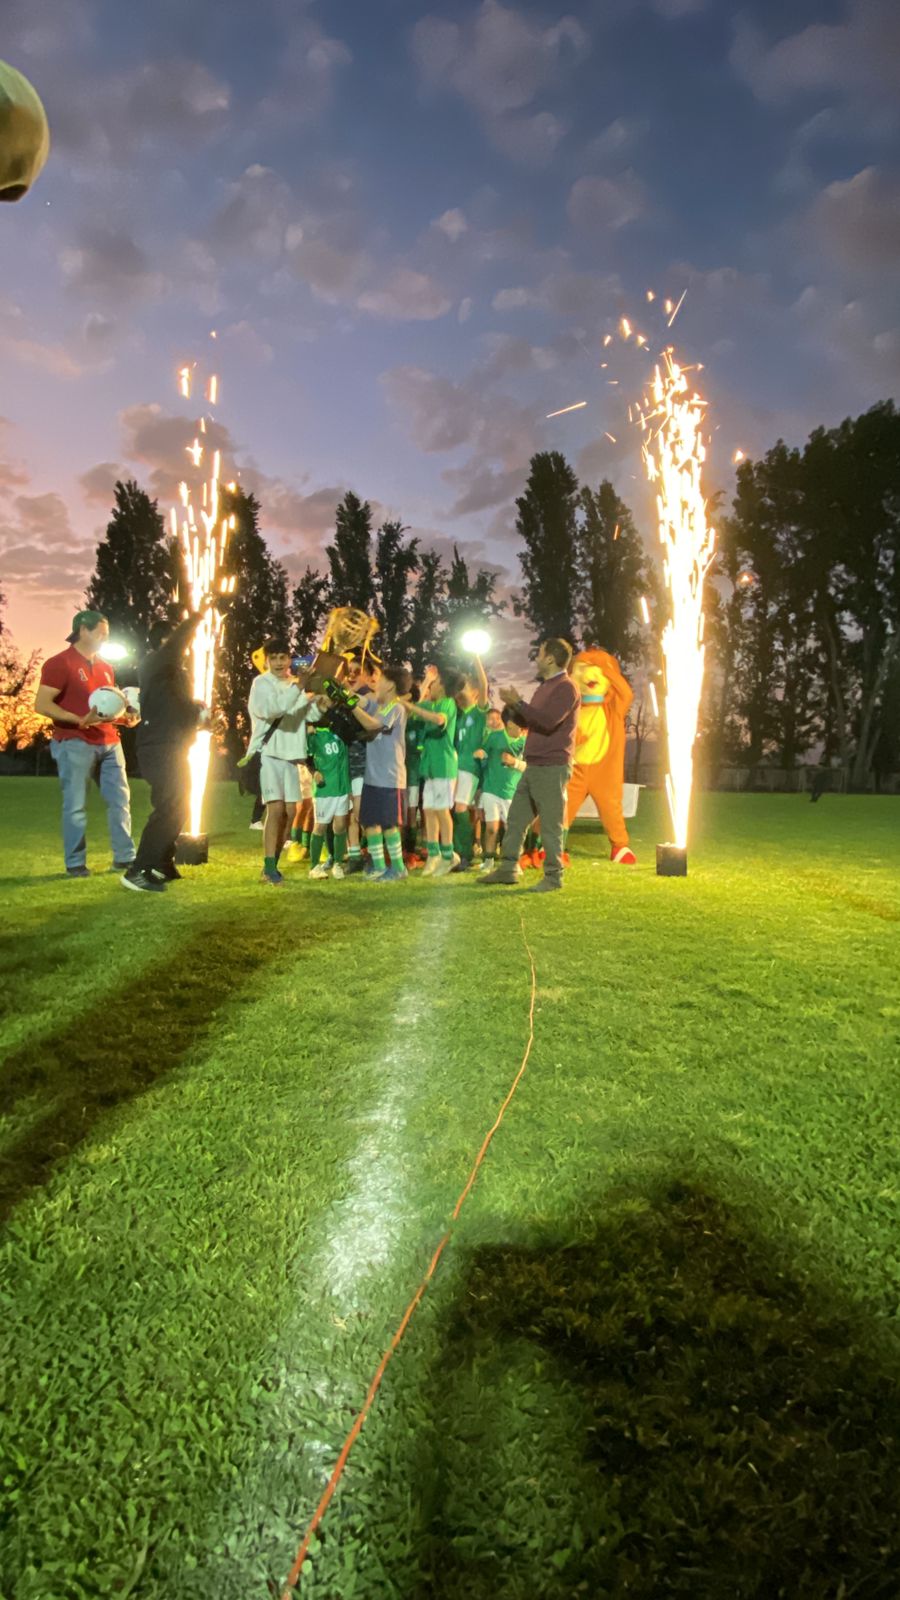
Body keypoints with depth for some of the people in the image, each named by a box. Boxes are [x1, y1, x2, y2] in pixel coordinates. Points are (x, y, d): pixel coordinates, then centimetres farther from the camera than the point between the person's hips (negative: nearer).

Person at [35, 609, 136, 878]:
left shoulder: (105, 667, 17)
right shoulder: (60, 663, -6)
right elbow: (41, 705, -13)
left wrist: (126, 719, 5)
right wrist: (80, 721, -23)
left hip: (109, 743, 7)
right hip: (75, 743, -7)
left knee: (120, 800, 5)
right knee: (76, 805, -3)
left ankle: (125, 857, 12)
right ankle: (75, 863, 5)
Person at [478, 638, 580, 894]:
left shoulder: (565, 688, -11)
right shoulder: (545, 687, 21)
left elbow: (548, 721, -25)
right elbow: (526, 722, 25)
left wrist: (519, 703, -15)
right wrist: (513, 705, 7)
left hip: (552, 768, -10)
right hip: (533, 767, 10)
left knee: (550, 824, -4)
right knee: (516, 817, 11)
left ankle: (553, 877, 4)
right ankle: (508, 868, 18)